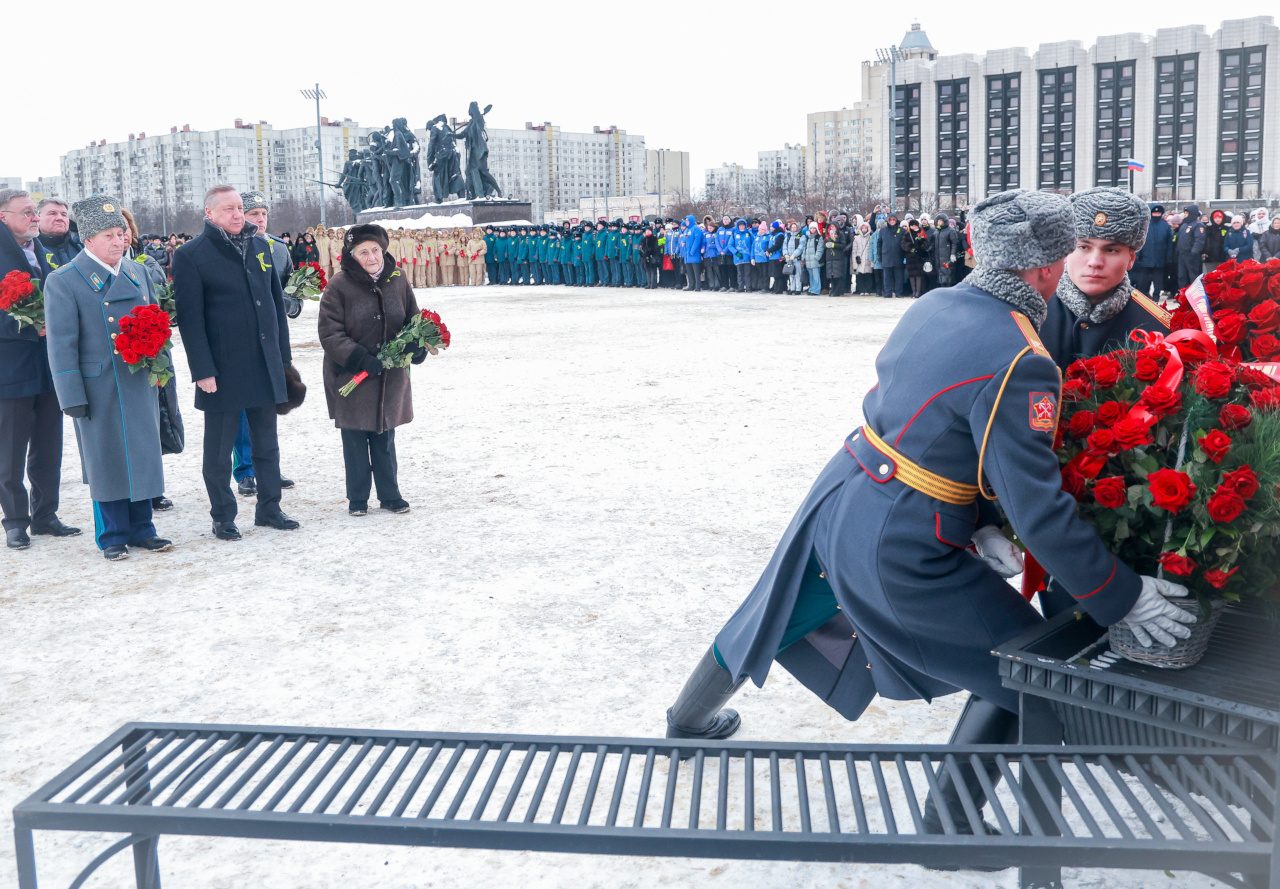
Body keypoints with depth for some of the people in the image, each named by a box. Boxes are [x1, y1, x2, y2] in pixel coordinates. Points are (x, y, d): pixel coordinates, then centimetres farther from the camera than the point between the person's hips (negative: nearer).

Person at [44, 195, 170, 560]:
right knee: (105, 461, 4)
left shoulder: (138, 273, 10)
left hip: (140, 383, 4)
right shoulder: (63, 281, -5)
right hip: (98, 389, -4)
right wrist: (72, 396, -11)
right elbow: (61, 343, -7)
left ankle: (140, 529, 20)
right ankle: (113, 536, 17)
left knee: (142, 454, 8)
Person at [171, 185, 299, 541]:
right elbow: (190, 317, -9)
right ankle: (223, 518, 16)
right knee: (219, 448, 5)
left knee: (267, 442, 12)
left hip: (265, 365, 5)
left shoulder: (260, 246, 10)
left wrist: (284, 353, 12)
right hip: (223, 370, -5)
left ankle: (269, 508, 23)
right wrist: (202, 370, -14)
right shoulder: (190, 255, -6)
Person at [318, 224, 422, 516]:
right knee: (355, 440, 6)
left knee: (384, 438, 13)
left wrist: (416, 346, -8)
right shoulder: (339, 286, -10)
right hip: (350, 378, -3)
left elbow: (413, 321, 12)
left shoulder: (398, 281, 3)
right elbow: (330, 333, -11)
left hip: (390, 378, 3)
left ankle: (390, 495, 25)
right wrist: (360, 359, -21)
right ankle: (357, 498, 19)